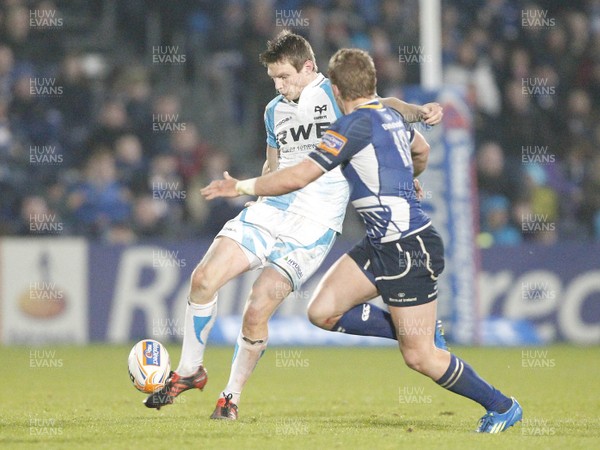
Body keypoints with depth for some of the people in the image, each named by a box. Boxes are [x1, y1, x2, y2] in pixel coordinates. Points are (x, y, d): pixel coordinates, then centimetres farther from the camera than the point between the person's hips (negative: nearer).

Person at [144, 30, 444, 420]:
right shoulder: (275, 111, 17)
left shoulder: (336, 95, -4)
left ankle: (232, 397, 7)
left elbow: (381, 106, -21)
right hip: (270, 211, 6)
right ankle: (190, 371, 12)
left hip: (313, 226, -6)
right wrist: (255, 187, 14)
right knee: (204, 278, -7)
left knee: (257, 310, -13)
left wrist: (419, 111, -39)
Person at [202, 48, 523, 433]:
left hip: (408, 249, -9)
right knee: (323, 311, 1)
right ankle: (420, 329, 14)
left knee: (419, 356, -4)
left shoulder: (357, 123, -15)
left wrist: (241, 187, -3)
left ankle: (502, 406, 11)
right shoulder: (390, 116, 11)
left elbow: (297, 177, -15)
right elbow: (418, 149, 35)